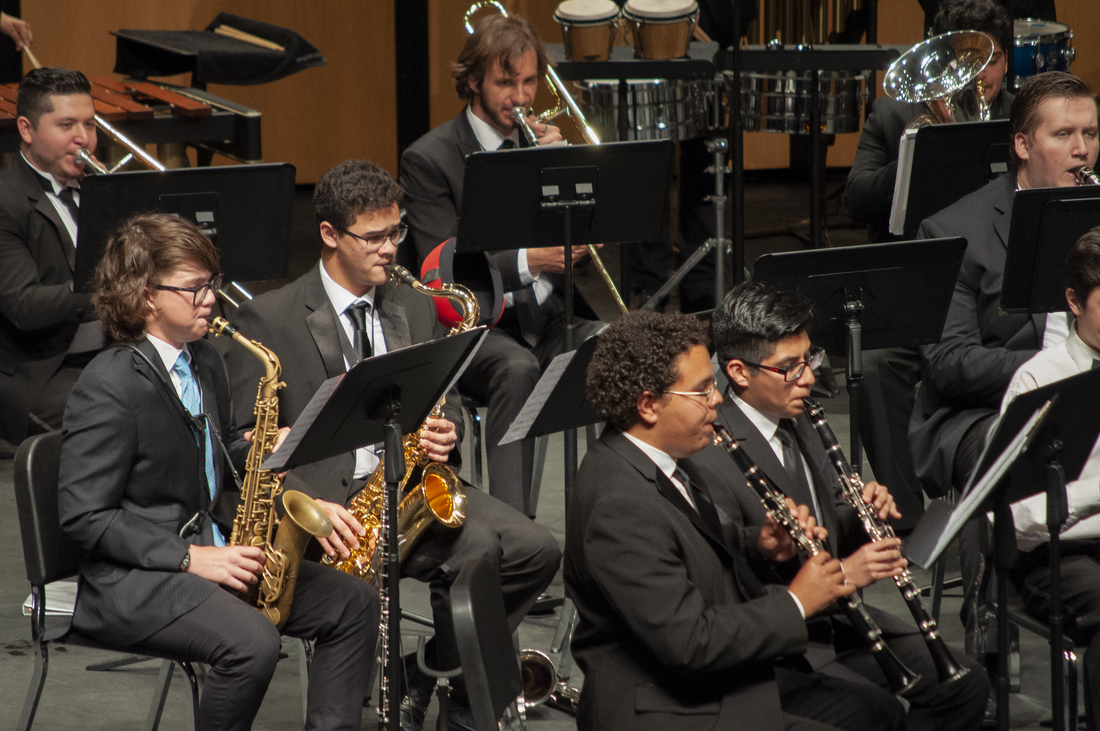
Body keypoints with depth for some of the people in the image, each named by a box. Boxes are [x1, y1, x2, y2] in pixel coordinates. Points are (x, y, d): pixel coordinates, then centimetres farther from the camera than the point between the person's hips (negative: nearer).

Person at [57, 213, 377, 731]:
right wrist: (189, 558, -21)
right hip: (132, 580, -9)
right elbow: (84, 516, -18)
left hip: (216, 552, 9)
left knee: (353, 604, -1)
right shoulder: (108, 386, -16)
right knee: (253, 641, -32)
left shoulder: (205, 362, 11)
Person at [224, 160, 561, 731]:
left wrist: (444, 433, -6)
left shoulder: (416, 309, 16)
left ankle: (436, 684, -2)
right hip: (330, 496, -6)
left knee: (536, 551, -17)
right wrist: (309, 504, -23)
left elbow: (447, 407, 20)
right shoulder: (267, 320, -2)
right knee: (475, 551, -29)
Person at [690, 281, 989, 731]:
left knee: (965, 682, 0)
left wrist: (864, 515, -4)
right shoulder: (710, 461, -22)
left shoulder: (794, 420, 8)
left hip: (835, 619, 9)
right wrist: (841, 575, -26)